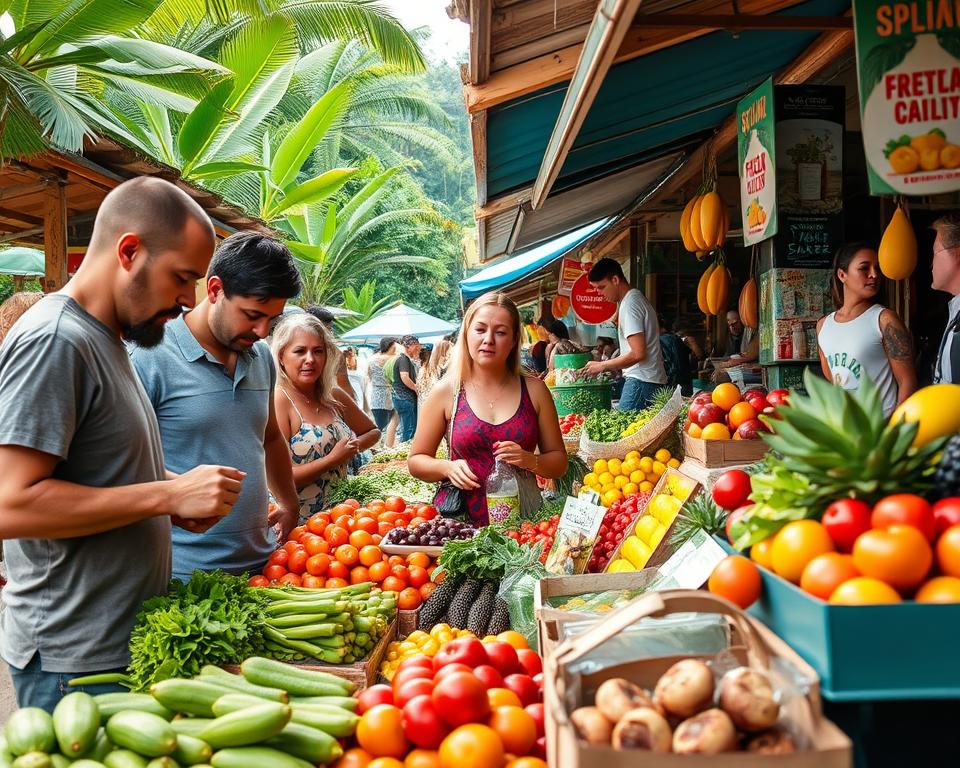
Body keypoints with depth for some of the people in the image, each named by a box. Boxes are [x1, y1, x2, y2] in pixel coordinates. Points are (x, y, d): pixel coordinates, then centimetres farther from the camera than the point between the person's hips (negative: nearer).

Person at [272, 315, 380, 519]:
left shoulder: (334, 396, 9)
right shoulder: (278, 400, -10)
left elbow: (373, 431, 25)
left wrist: (355, 445, 3)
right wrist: (332, 459, -12)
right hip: (295, 524, -5)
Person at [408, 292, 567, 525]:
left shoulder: (534, 390, 8)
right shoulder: (446, 391, 4)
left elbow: (559, 462, 13)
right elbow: (416, 461, 12)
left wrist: (530, 460, -7)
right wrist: (447, 468, -8)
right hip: (462, 521, -1)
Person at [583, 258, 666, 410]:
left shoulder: (629, 304, -11)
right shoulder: (637, 298, 19)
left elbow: (638, 353, -17)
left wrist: (603, 366, -6)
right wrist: (611, 367, 18)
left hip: (641, 380, -10)